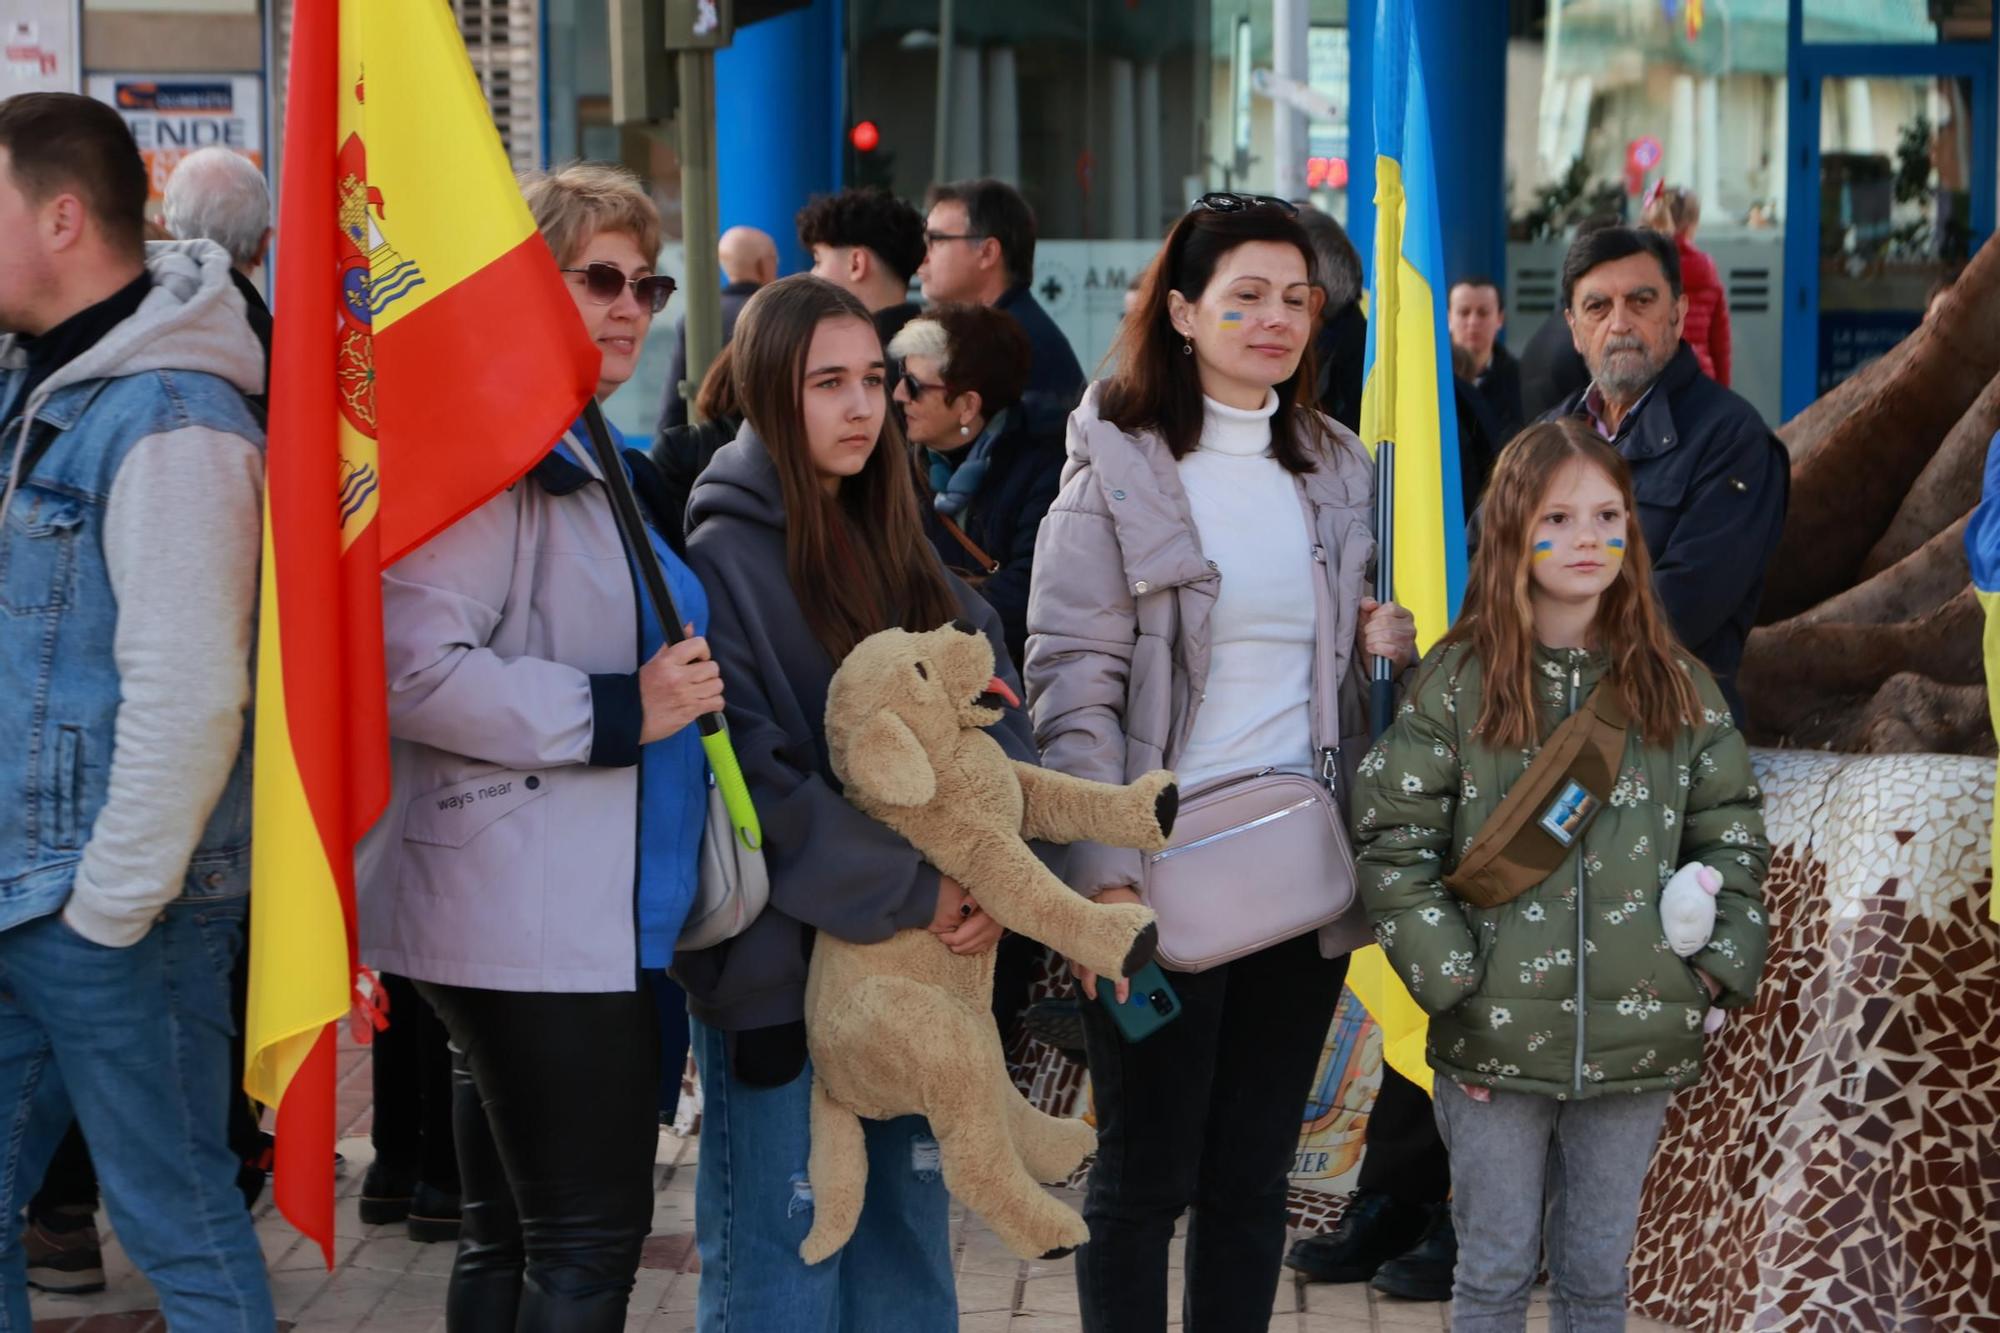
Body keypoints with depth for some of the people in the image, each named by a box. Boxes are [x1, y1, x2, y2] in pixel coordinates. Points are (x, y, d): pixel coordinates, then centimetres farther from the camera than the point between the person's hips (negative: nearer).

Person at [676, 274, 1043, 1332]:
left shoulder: (896, 547, 11)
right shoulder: (723, 556, -10)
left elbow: (990, 706, 3)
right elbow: (745, 776, -18)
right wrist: (907, 894, -17)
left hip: (912, 959, 7)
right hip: (777, 963, -6)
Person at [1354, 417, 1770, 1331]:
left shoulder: (1676, 687, 6)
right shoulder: (1457, 681, -2)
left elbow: (1732, 836, 10)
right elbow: (1392, 844, -4)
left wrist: (1718, 966, -1)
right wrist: (1452, 983, -10)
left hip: (1637, 1042, 2)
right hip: (1496, 1042, -2)